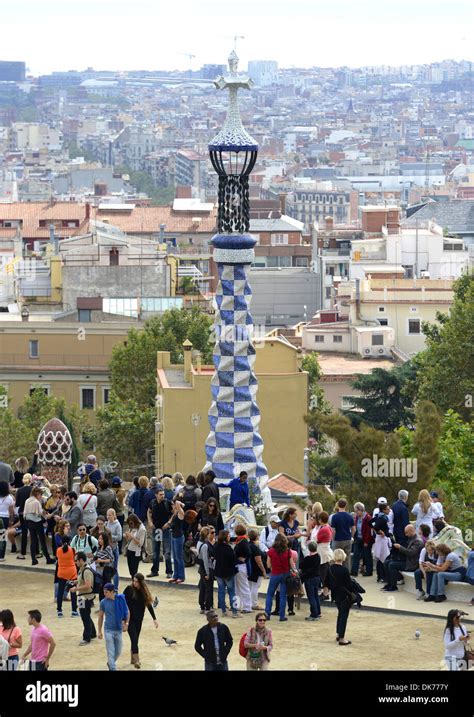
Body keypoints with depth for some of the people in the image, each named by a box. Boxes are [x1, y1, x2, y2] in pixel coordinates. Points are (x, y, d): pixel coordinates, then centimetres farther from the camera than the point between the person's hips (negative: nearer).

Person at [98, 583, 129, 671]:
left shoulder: (120, 600, -7)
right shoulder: (104, 602, -7)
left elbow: (127, 612, 6)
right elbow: (101, 616, 3)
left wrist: (126, 623, -6)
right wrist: (99, 631, 4)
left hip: (119, 630, 2)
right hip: (108, 630, -2)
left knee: (118, 652, 14)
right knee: (111, 652, -7)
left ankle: (110, 663, 39)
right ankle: (113, 668, -4)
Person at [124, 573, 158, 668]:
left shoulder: (144, 591, 0)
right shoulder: (129, 589, -10)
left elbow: (148, 605, 6)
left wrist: (154, 618, 7)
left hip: (139, 619, 4)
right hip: (129, 618, -4)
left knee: (135, 639, 12)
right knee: (134, 639, -11)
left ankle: (133, 659, 24)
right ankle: (136, 660, -12)